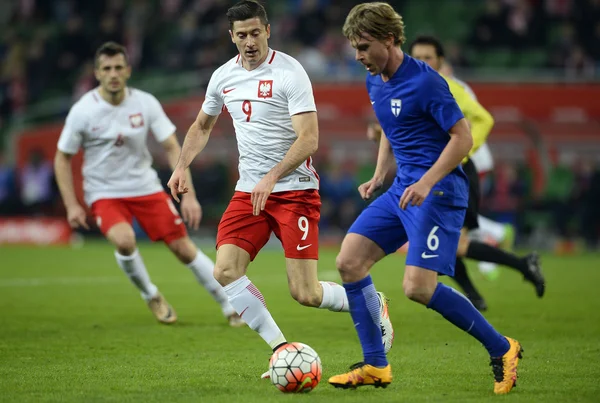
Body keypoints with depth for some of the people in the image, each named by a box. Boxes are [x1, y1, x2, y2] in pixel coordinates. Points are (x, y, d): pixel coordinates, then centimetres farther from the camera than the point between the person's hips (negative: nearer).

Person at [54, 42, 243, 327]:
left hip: (145, 186, 2)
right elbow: (62, 158, -3)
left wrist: (188, 195, -13)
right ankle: (151, 297, -2)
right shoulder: (82, 111, -14)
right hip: (104, 193, -2)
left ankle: (230, 307, 12)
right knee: (124, 240, -30)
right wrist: (71, 205, -11)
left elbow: (172, 148, -4)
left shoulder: (145, 103, -9)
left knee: (183, 247, -2)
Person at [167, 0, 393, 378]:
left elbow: (309, 139, -18)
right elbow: (202, 126, 24)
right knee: (226, 273, -15)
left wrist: (271, 178, -29)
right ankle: (282, 351, -6)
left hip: (295, 189, -6)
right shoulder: (223, 77, 7)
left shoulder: (290, 73, -11)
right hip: (248, 190, 6)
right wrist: (182, 166, 7)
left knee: (305, 294, -9)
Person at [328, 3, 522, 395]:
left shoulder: (424, 81, -17)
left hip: (438, 190, -9)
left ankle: (501, 348, 0)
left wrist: (426, 183, -24)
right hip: (403, 189, 9)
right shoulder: (375, 83, 10)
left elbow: (463, 138, -17)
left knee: (418, 287, -18)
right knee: (349, 261, -1)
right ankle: (375, 365, 7)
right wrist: (379, 177, 13)